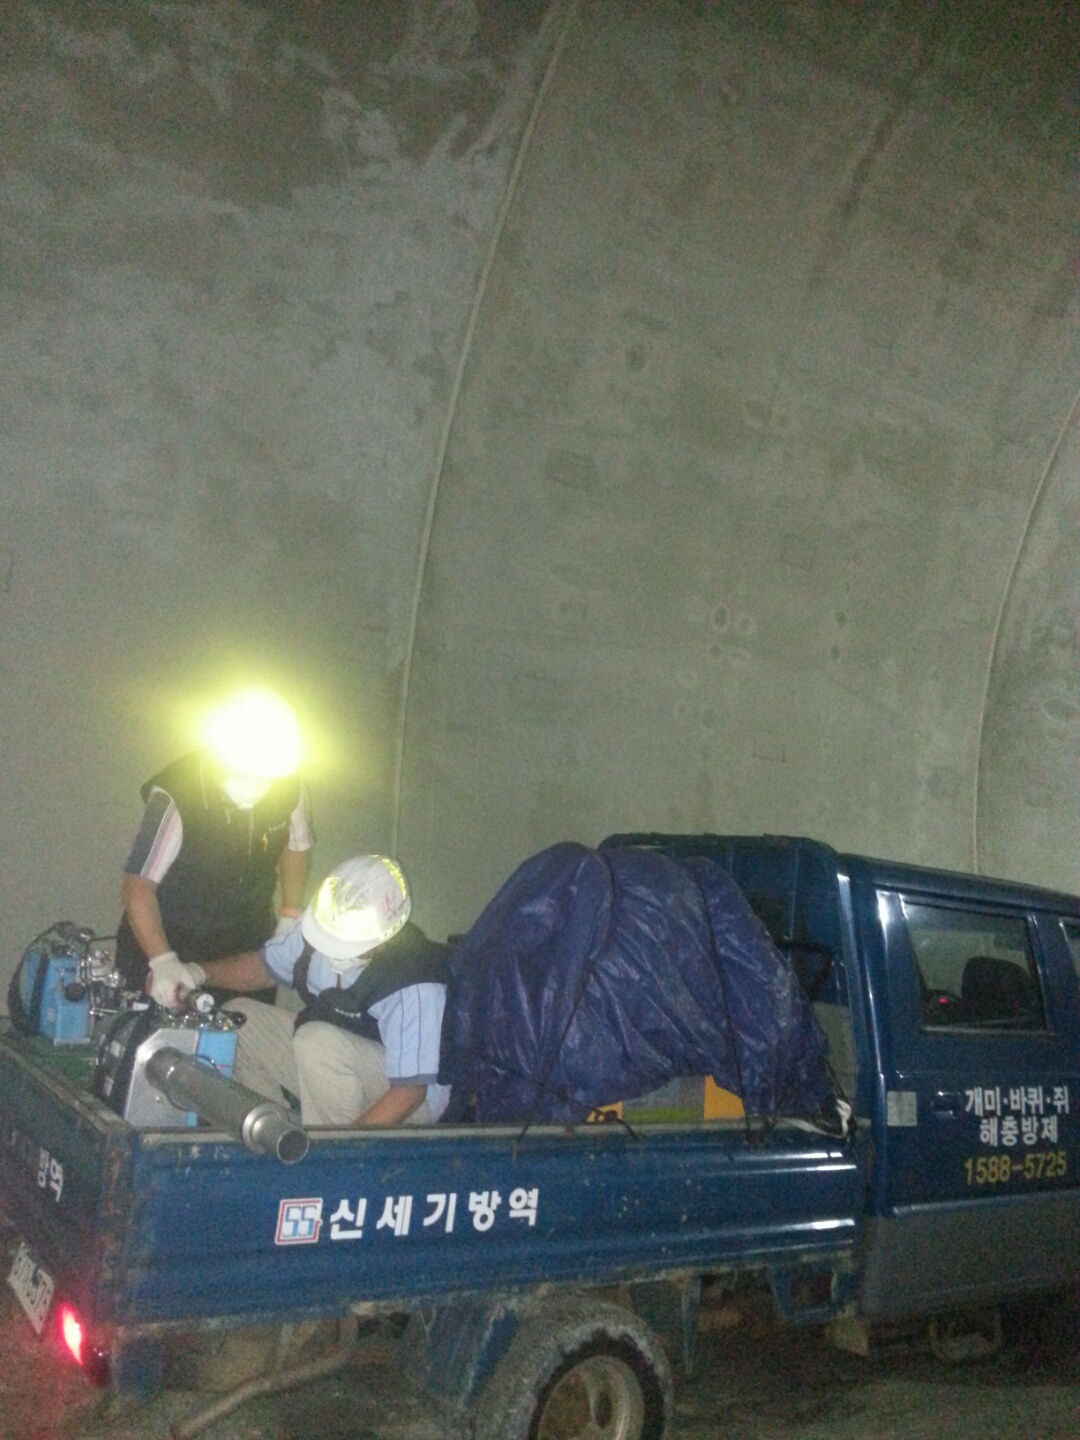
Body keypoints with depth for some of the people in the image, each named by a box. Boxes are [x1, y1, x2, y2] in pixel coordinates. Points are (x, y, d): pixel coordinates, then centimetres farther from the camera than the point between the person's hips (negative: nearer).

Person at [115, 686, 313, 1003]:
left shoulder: (289, 787, -14)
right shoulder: (174, 797, -26)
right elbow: (138, 885, -26)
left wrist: (290, 919, 3)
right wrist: (163, 961, -37)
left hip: (249, 947, 3)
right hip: (171, 943, -3)